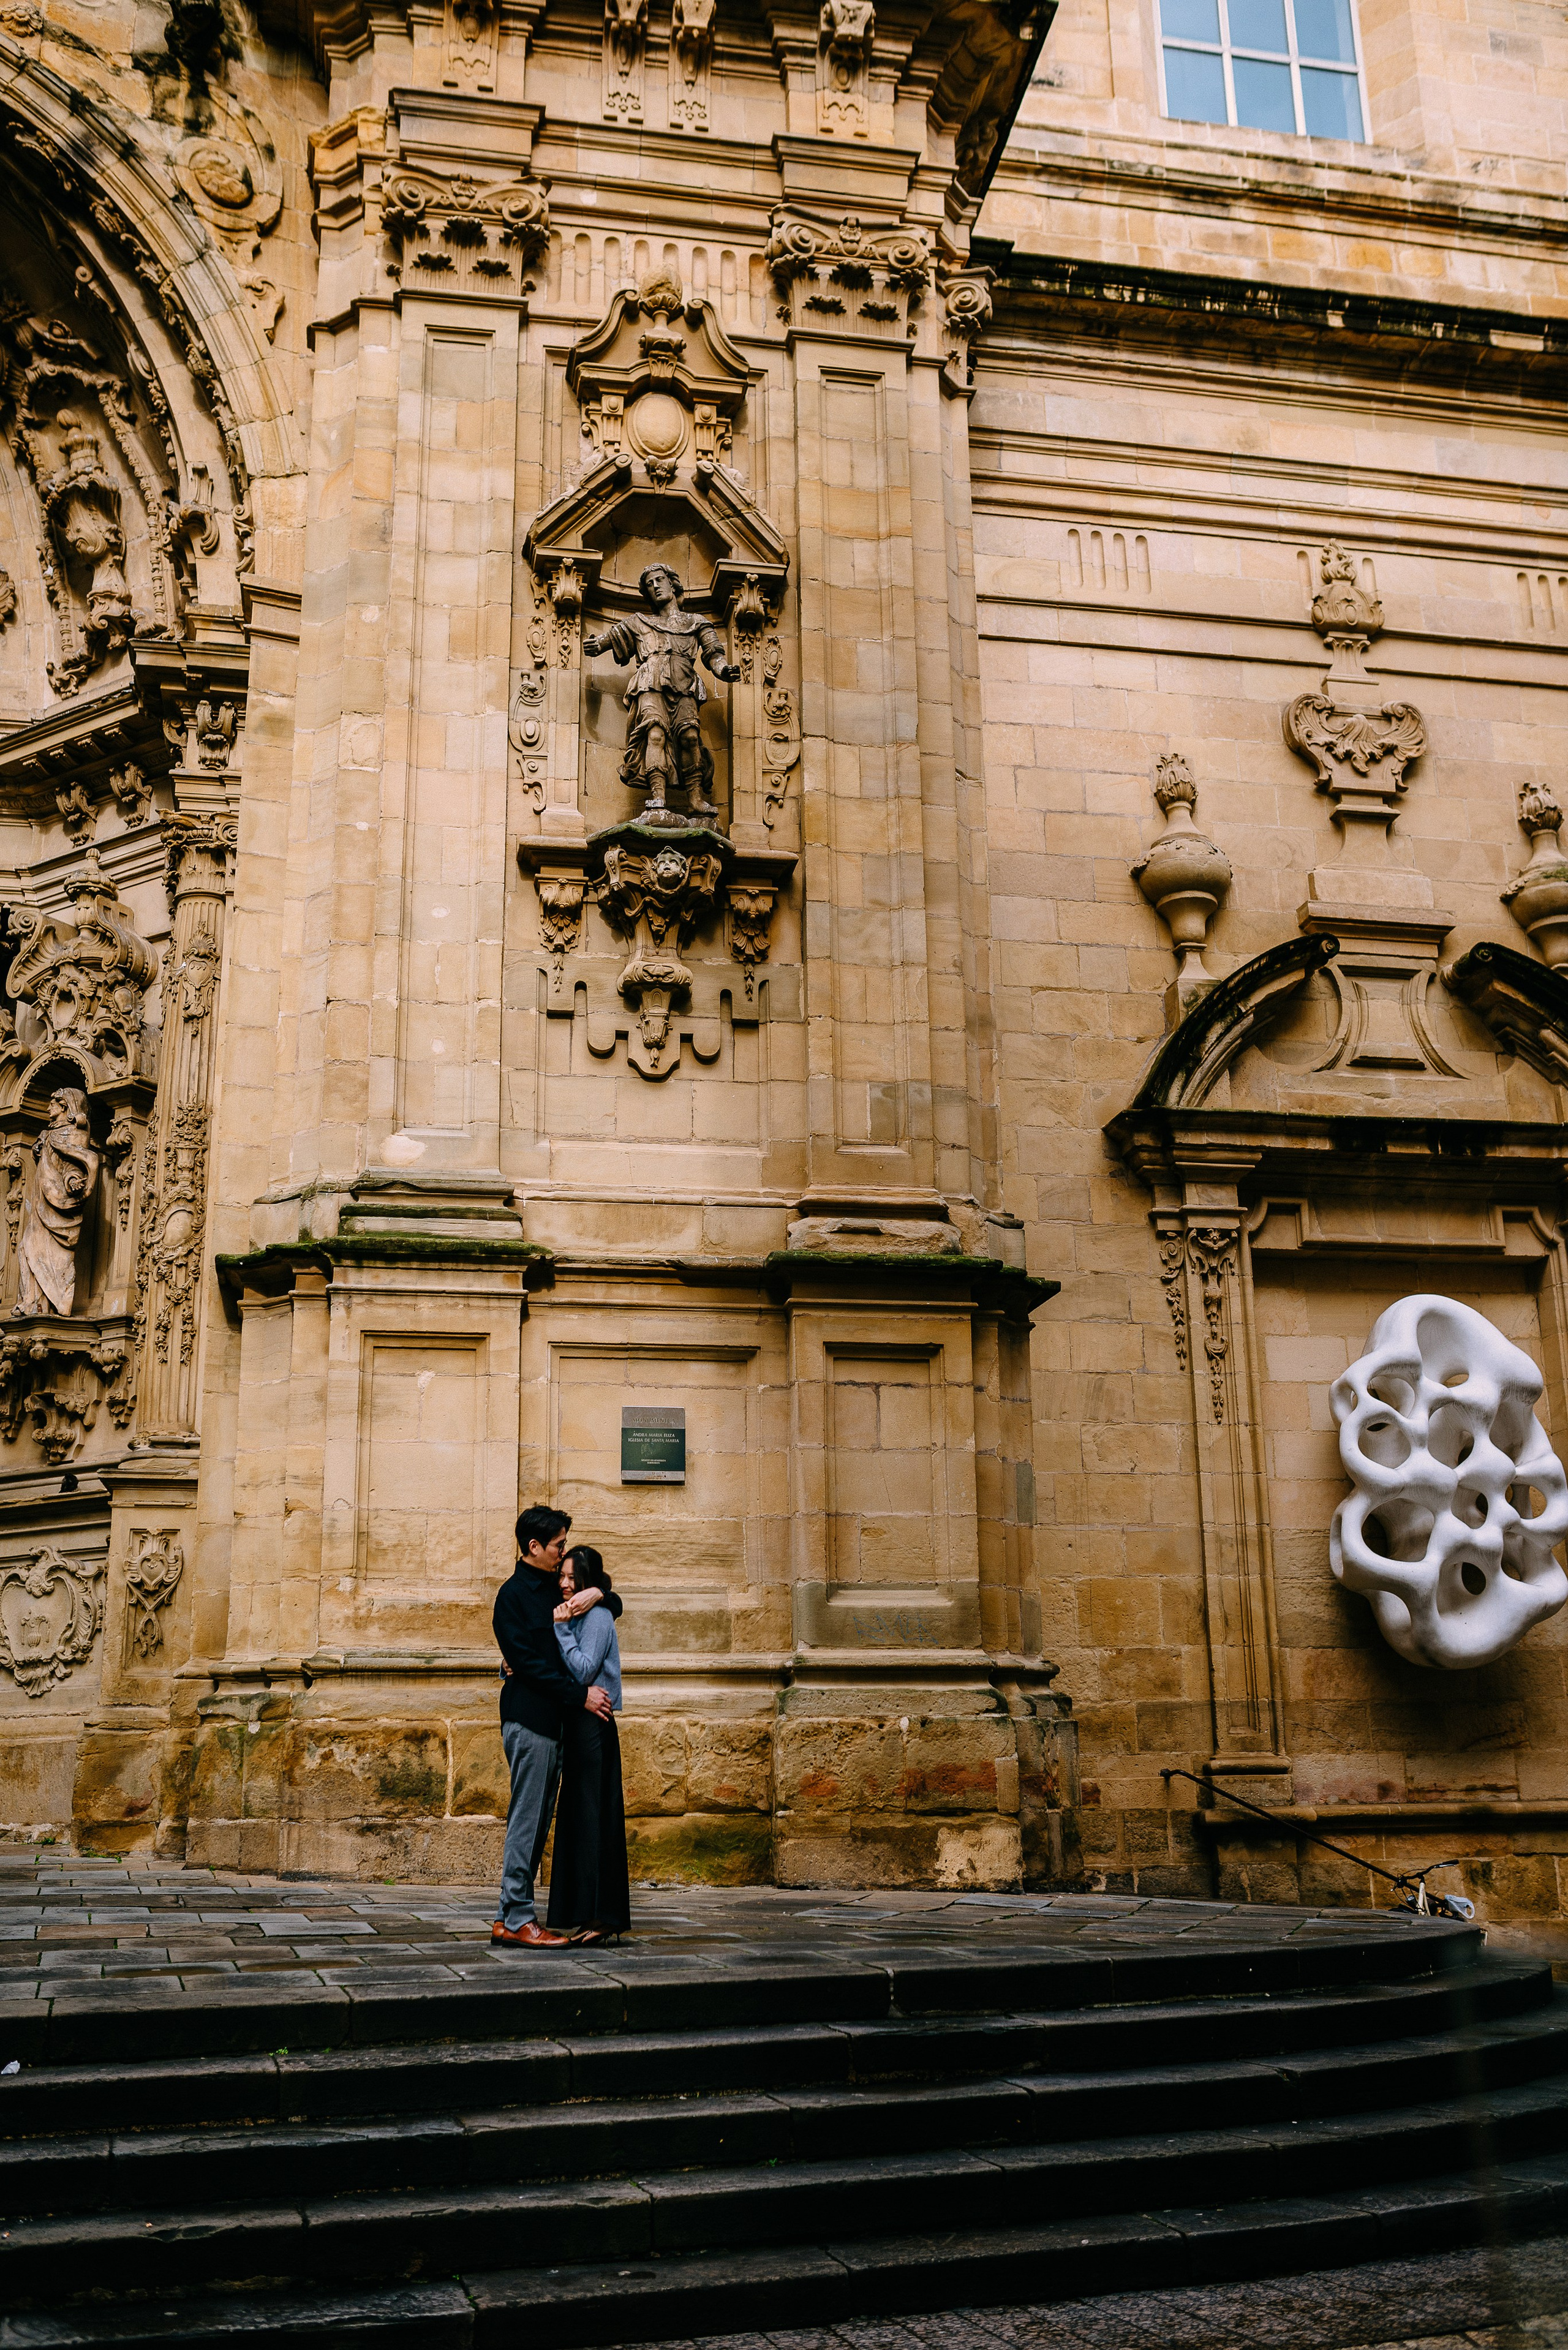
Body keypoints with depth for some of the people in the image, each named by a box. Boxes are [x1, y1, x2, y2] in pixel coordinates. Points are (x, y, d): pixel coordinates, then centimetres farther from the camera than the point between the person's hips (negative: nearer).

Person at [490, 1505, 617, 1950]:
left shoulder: (555, 1592, 18)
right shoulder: (513, 1595, -6)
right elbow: (530, 1663, -13)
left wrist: (596, 1594, 6)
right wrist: (581, 1695, -16)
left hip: (555, 1720, 8)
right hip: (529, 1717, -8)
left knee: (535, 1822, 9)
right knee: (526, 1820, -6)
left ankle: (509, 1918, 14)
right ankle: (518, 1920, -2)